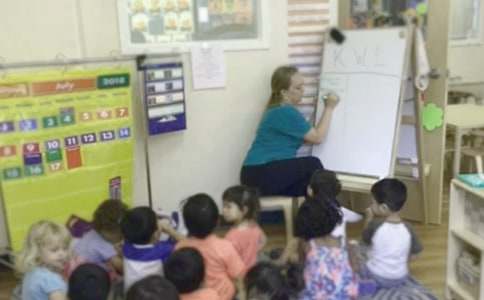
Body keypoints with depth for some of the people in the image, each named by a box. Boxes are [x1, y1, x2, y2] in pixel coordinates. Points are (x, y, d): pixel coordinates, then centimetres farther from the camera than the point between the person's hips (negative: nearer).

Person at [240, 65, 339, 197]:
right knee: (312, 165, -13)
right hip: (259, 176, -10)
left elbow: (308, 137, 14)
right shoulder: (285, 112, -16)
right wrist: (329, 108, -2)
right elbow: (317, 137, -9)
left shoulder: (280, 109, 14)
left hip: (262, 172, 10)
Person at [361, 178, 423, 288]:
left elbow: (366, 239, -4)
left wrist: (370, 219, 6)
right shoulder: (407, 229, -15)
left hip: (375, 277, -4)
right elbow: (416, 252, -3)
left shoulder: (375, 225, -22)